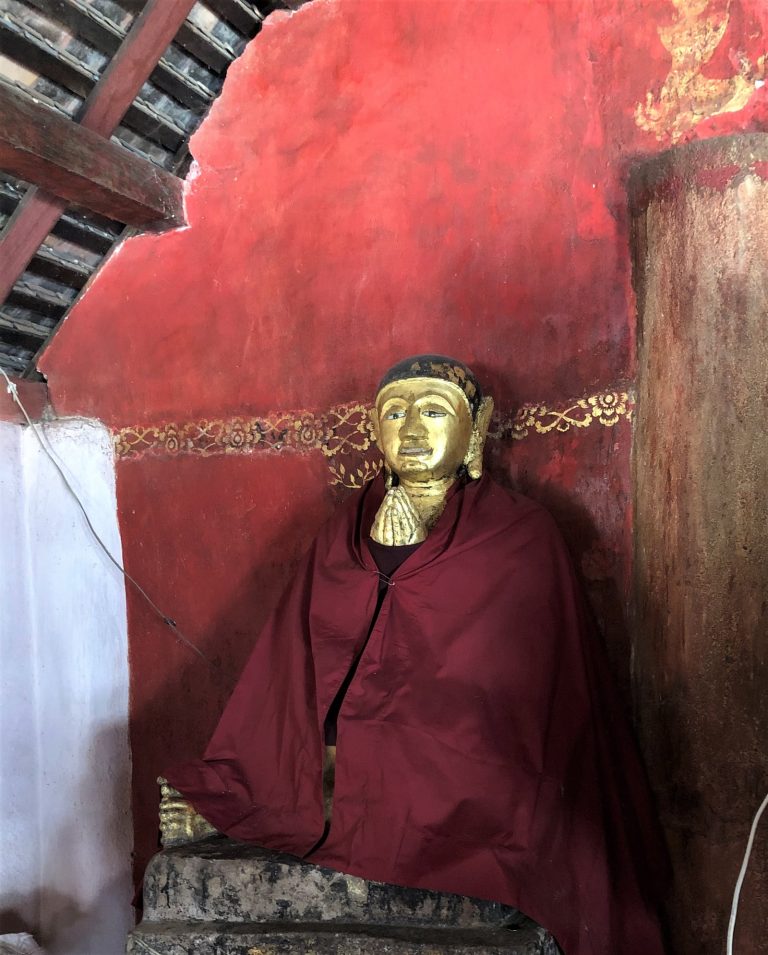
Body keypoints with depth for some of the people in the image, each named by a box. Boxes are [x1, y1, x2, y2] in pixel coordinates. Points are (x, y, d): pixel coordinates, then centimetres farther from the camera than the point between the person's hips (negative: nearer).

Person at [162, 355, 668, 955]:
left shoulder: (520, 538, -2)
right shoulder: (344, 534, 9)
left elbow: (509, 687, -8)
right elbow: (291, 668, 8)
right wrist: (220, 789, -4)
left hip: (459, 791, -3)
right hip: (344, 778, 3)